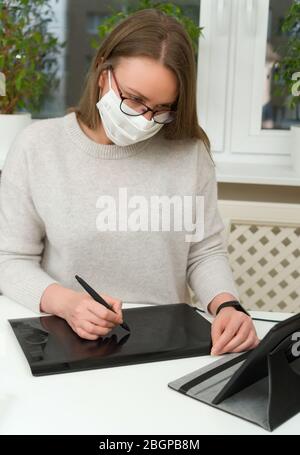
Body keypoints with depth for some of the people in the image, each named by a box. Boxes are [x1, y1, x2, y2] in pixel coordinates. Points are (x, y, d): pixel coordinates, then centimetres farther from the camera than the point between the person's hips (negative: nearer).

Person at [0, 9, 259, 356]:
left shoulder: (189, 151, -2)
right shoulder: (37, 146, -4)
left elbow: (206, 251, 4)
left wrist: (227, 306, -16)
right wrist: (64, 302, -20)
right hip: (69, 344, 0)